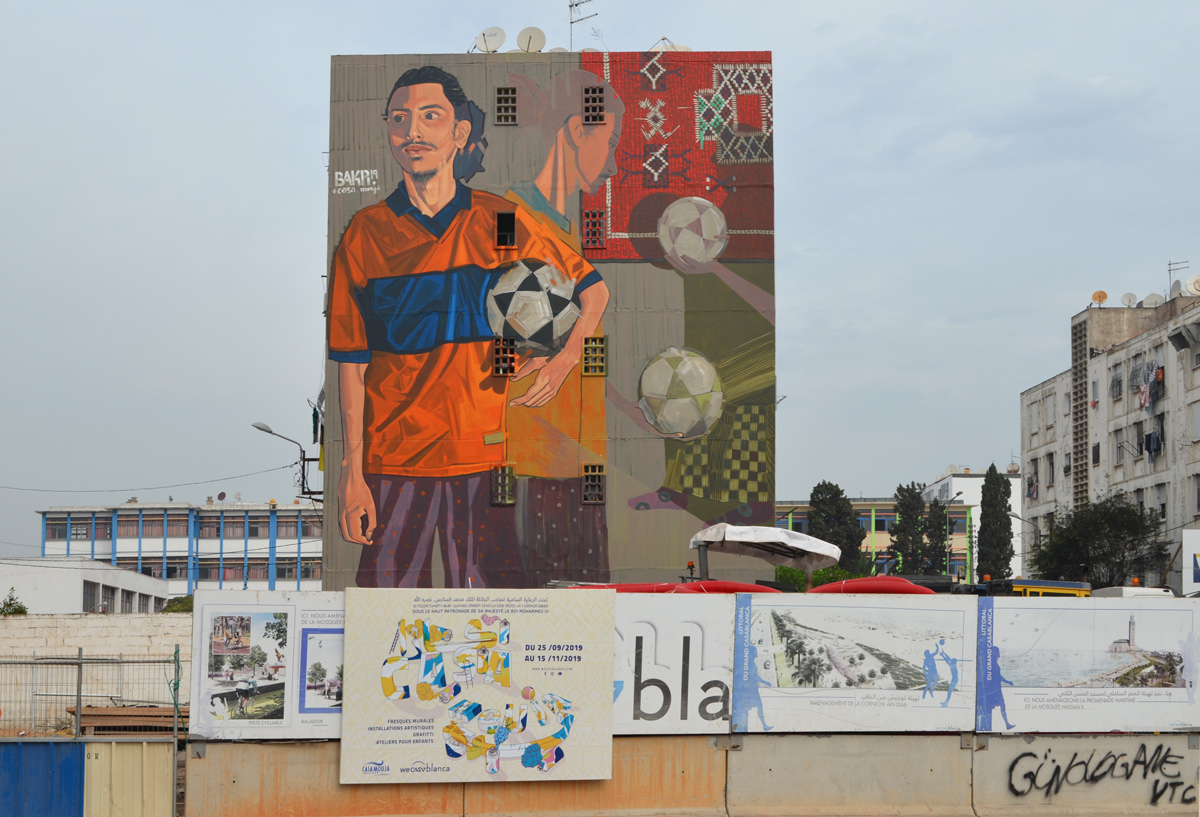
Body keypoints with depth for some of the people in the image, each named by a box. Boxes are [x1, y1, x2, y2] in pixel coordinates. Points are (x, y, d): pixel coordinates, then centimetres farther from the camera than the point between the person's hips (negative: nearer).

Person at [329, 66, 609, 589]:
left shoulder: (501, 222, 2)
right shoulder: (364, 234, 1)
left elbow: (593, 290, 11)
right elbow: (352, 364, 1)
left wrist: (564, 360, -8)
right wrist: (352, 473, -3)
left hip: (483, 455, 0)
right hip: (394, 461, 0)